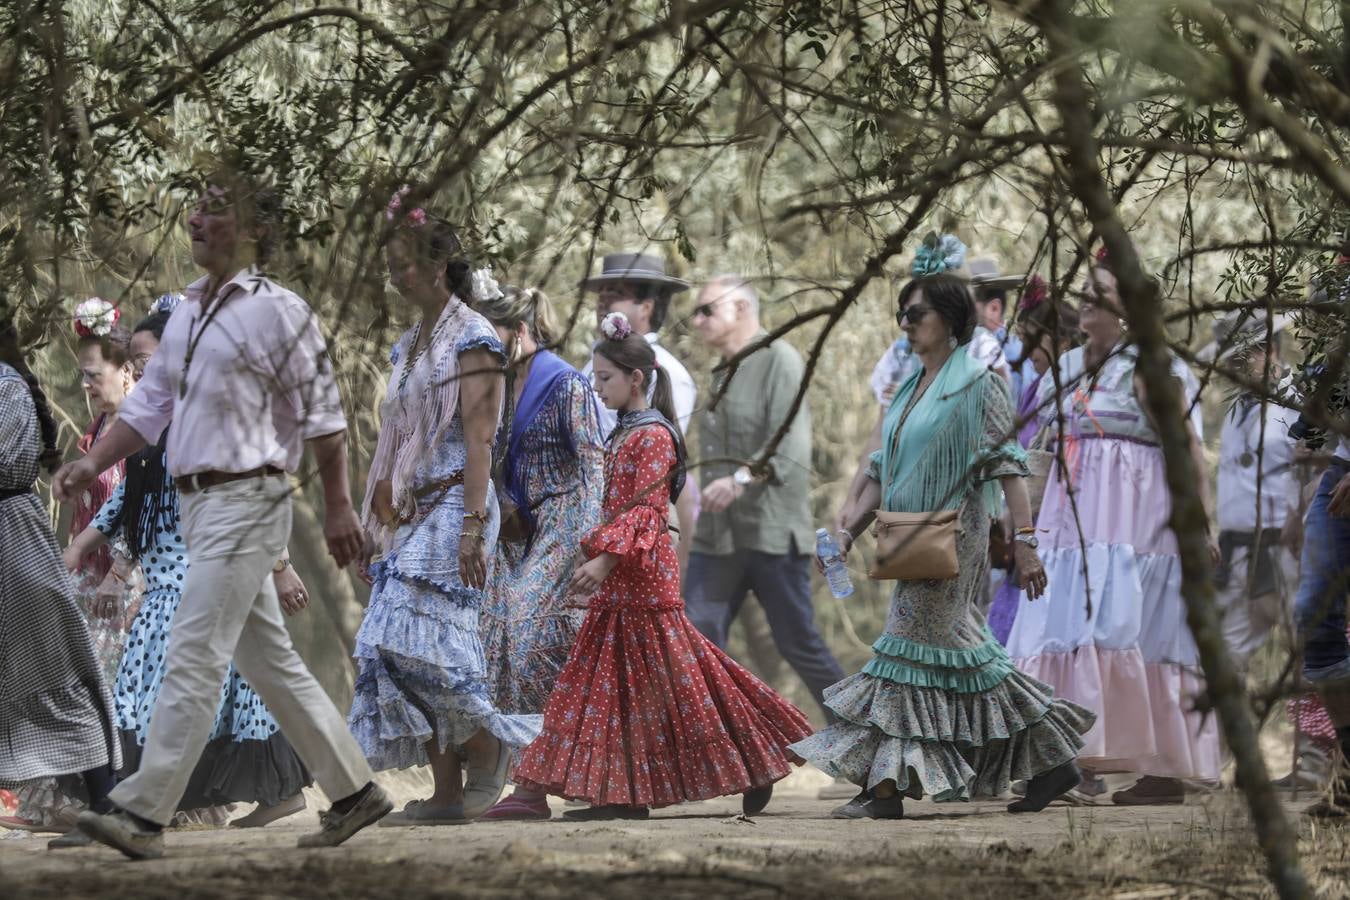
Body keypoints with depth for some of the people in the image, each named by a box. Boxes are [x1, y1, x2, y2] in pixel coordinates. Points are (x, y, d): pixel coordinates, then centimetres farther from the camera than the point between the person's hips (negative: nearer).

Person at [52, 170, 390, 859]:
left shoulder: (276, 311, -8)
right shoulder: (187, 312, 15)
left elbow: (321, 416, -7)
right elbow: (148, 404, 17)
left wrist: (338, 508, -8)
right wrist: (93, 463, 3)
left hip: (246, 501, -9)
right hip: (199, 504, 9)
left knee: (193, 658, -13)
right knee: (269, 661, 12)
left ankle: (142, 814, -16)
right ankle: (353, 790, 20)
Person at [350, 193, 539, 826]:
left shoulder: (471, 340, -7)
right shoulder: (412, 343, 18)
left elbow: (478, 439, -14)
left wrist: (472, 525, -21)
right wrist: (387, 515, 15)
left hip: (452, 507, -8)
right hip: (412, 515, 8)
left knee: (418, 640, -18)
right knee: (391, 644, 0)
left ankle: (490, 749, -1)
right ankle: (447, 793, 2)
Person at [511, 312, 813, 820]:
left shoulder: (653, 436, -12)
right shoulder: (625, 435, 15)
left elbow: (646, 511, -19)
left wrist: (605, 559, -27)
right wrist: (596, 564, 19)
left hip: (643, 576, -9)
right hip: (618, 585, 9)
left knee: (670, 680, -6)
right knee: (616, 678, 6)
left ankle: (750, 768, 3)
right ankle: (623, 794, 6)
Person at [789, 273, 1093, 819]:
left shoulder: (978, 384, -7)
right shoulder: (910, 391, 17)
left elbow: (1006, 465, -13)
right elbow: (884, 473, 19)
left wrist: (1024, 539, -20)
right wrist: (850, 533, 11)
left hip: (953, 535, -8)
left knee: (911, 646, -10)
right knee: (962, 652, 8)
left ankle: (886, 786, -9)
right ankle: (1052, 760, 14)